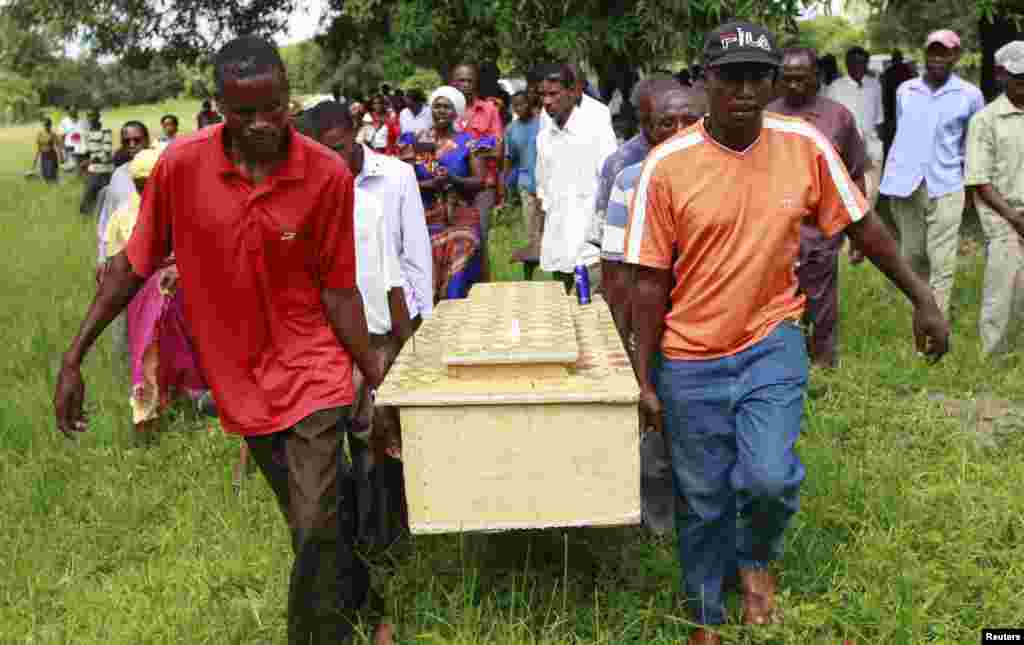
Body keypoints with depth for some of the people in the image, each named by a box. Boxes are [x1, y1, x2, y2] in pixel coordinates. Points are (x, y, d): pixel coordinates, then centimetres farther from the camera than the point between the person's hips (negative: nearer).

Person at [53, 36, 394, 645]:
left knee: (318, 528, -6)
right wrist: (74, 356, -2)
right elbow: (135, 264, -3)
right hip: (238, 378, 2)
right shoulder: (180, 165, -13)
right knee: (321, 512, 18)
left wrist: (380, 381, -7)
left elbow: (338, 290, -9)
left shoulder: (328, 174, -16)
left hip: (311, 370, -2)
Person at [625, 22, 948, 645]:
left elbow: (864, 224, 7)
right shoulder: (667, 165, -12)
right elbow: (651, 281, -7)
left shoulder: (805, 145, -6)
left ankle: (757, 559, 19)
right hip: (691, 360, 0)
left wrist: (923, 298, 10)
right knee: (703, 501, 10)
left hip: (772, 343, 1)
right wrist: (645, 379, -5)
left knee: (769, 475, -18)